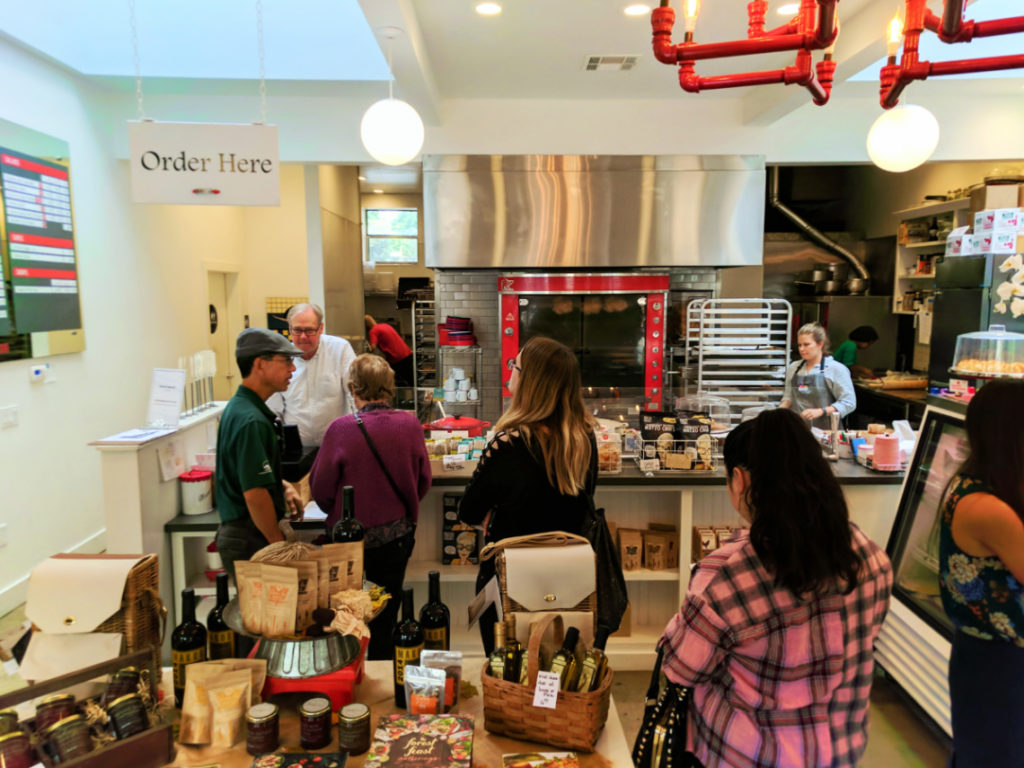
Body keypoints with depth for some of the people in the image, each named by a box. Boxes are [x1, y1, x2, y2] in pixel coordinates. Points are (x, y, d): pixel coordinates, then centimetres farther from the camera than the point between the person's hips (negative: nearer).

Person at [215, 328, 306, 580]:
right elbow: (254, 494, -25)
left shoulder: (236, 407, 12)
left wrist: (283, 486, 11)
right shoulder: (252, 421, -22)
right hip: (251, 540, -10)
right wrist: (280, 544, -16)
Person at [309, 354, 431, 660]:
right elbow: (423, 481, 2)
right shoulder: (410, 425, -10)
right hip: (397, 535, 2)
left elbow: (321, 488, -9)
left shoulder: (342, 429, -19)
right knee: (385, 619, 17)